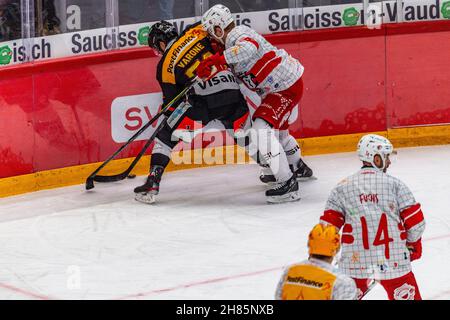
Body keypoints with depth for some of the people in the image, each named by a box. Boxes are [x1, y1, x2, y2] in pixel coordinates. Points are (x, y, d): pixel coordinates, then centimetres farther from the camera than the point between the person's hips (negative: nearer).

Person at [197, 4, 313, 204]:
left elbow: (248, 49, -45)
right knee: (276, 126, 30)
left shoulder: (240, 36, -21)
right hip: (280, 85, 11)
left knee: (262, 128, -20)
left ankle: (287, 184, -22)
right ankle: (297, 167, 54)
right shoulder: (235, 37, 10)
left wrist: (216, 59, -49)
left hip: (286, 87, -11)